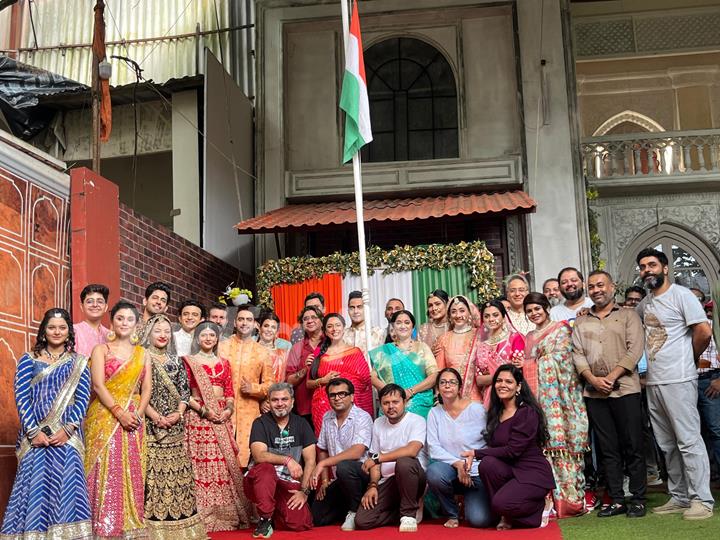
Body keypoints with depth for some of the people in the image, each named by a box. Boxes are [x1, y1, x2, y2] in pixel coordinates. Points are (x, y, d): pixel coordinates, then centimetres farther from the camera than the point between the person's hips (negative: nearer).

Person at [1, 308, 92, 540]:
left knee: (66, 485, -4)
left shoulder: (78, 362, 10)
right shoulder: (28, 359, 8)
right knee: (35, 486, -4)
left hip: (67, 436, 1)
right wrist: (33, 431, -12)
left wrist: (67, 429, -12)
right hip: (36, 434, 0)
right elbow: (21, 397, -1)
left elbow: (82, 399, 2)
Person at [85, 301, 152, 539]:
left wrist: (138, 414, -8)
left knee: (131, 474, 2)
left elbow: (147, 388, 8)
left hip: (133, 420, 3)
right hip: (104, 419, -3)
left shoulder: (142, 353, 14)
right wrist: (120, 413, -16)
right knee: (105, 472, -6)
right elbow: (98, 385, -7)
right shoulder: (101, 350, 4)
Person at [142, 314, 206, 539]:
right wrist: (157, 417, -13)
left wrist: (178, 413, -5)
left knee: (176, 471, 5)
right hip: (150, 425, -4)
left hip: (175, 426, 5)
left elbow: (185, 391, 12)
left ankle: (177, 519, 11)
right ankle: (153, 522, -2)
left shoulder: (175, 360, 14)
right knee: (152, 472, -6)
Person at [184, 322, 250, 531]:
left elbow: (230, 392, 13)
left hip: (222, 417, 4)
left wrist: (229, 408, -6)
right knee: (202, 464, -7)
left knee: (225, 464, 1)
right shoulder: (188, 361, 3)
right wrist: (203, 409, -14)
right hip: (198, 417, -4)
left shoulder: (224, 363, 16)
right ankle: (205, 516, -3)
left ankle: (227, 514, 7)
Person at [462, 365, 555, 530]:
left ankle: (539, 509, 3)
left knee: (500, 503, -29)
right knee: (487, 464, -26)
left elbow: (512, 450, -20)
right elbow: (493, 447, 9)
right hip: (511, 470, 6)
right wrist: (473, 456, -10)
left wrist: (476, 453, -16)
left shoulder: (527, 413, -14)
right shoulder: (496, 412, 10)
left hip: (534, 473, -6)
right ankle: (502, 516, -6)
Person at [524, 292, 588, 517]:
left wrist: (538, 364, -5)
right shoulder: (529, 338, 21)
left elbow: (561, 357, -6)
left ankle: (570, 497, -7)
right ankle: (555, 499, -1)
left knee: (563, 441, -9)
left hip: (559, 395, -5)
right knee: (547, 444, -2)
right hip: (540, 396, 5)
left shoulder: (561, 329, 3)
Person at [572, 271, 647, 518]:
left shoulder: (628, 316, 6)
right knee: (607, 449, 6)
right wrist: (593, 379, -9)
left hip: (625, 389, -3)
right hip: (594, 393, 3)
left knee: (633, 446, -1)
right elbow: (577, 354, 7)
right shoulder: (580, 322, 15)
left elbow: (634, 350, -5)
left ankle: (638, 499, 7)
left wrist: (611, 377, -13)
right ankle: (617, 500, 11)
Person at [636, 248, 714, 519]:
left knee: (688, 441, -6)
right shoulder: (644, 304, 14)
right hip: (653, 383, 8)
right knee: (667, 445, 11)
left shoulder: (681, 295, -6)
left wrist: (688, 359, -1)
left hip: (678, 381, -8)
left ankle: (701, 500, -1)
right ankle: (679, 497, 19)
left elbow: (704, 331, -14)